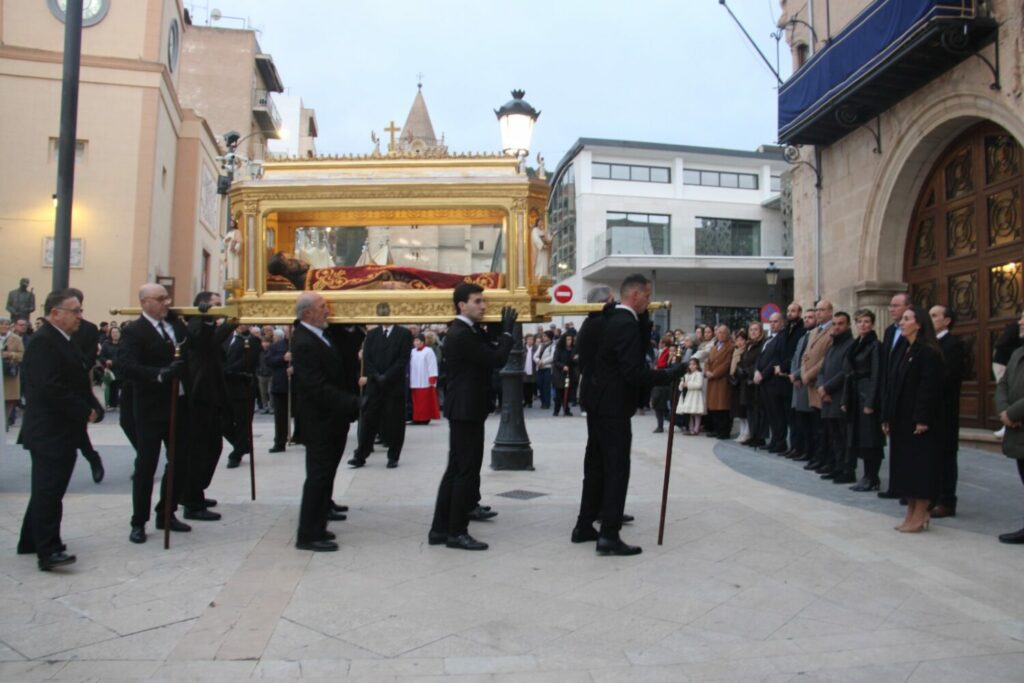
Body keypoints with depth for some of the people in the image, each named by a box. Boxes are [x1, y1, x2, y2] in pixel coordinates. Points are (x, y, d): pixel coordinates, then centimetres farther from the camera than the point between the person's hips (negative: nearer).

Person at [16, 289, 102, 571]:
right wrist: (84, 411, -18)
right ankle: (48, 550, -3)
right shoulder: (43, 342, -17)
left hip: (61, 431, 10)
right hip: (50, 431, -10)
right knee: (49, 491, -7)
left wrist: (92, 408, 3)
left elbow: (76, 382, 17)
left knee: (46, 489, 18)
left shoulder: (63, 341, 15)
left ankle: (31, 541, 29)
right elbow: (50, 388, -26)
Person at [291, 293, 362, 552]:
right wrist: (355, 403, -25)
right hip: (320, 423, -9)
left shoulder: (323, 334, 8)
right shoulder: (304, 343, -20)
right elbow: (319, 389, -25)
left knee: (324, 475, 16)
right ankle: (308, 535, 9)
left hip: (332, 421, 9)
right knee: (318, 476, -1)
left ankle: (316, 527, 29)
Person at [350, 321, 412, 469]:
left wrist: (385, 378, -13)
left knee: (394, 422, 2)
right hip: (373, 385, 2)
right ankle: (360, 456, 8)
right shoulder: (372, 334, 10)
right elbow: (366, 359, 4)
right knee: (368, 421, 2)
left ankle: (393, 457, 14)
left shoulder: (404, 333, 0)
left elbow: (403, 360, -7)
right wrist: (376, 377, -10)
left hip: (395, 385, -2)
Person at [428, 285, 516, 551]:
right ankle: (457, 532, 5)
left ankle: (440, 529, 18)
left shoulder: (466, 331, 13)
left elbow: (490, 353, 13)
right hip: (466, 410, -10)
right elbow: (496, 359, -21)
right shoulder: (462, 334, -19)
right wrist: (508, 330, -10)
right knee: (467, 471, -3)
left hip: (463, 409, 10)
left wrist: (504, 330, 4)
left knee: (456, 469, 13)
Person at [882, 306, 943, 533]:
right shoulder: (903, 350, 13)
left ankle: (920, 516, 6)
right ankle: (911, 513, 19)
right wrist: (887, 417, 11)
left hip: (918, 421, -8)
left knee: (920, 465, -1)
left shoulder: (928, 352, -12)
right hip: (900, 419, 8)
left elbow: (929, 387, -17)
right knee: (904, 465, 11)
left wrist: (922, 419, -21)